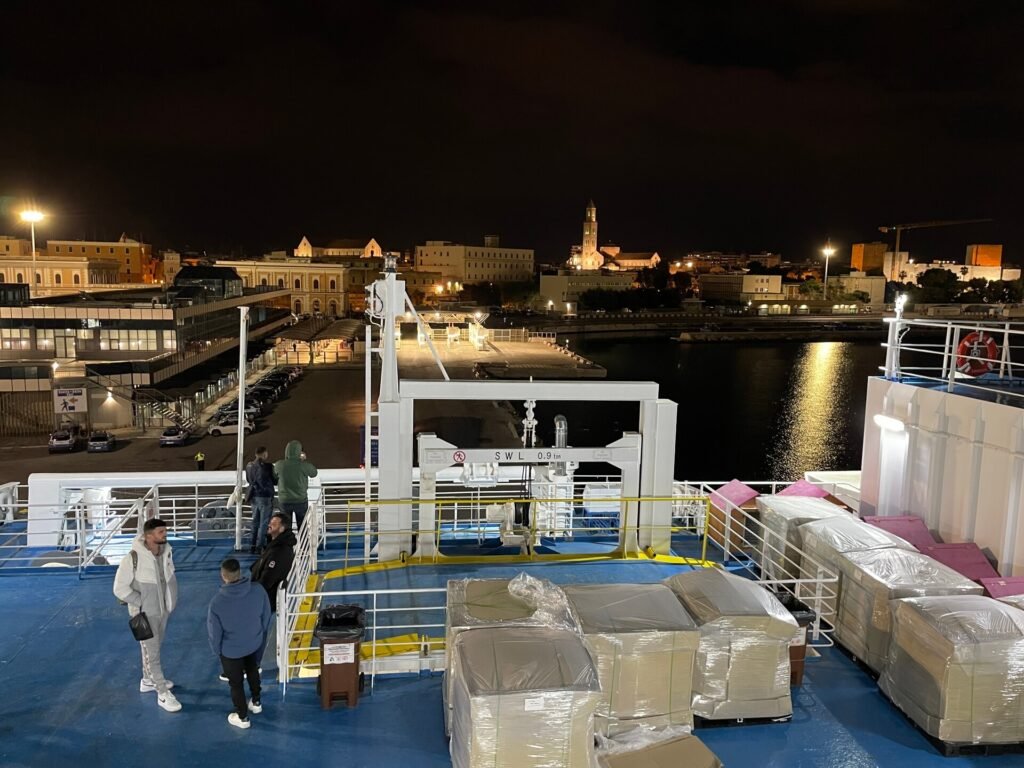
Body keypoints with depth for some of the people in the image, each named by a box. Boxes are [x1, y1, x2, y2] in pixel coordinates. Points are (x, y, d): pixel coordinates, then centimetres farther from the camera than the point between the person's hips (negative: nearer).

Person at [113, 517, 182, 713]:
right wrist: (141, 603, -17)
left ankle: (148, 680, 43)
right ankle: (163, 694, 14)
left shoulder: (166, 551, -8)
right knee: (152, 653, 4)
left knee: (154, 648, 23)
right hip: (145, 613, -6)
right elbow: (120, 589, -20)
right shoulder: (133, 558, -27)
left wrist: (171, 600, 3)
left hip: (163, 609, 6)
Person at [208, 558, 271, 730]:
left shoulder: (217, 602, -32)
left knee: (236, 683, 21)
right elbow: (266, 619, -7)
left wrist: (218, 651, 4)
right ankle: (256, 702, 52)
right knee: (253, 672, 32)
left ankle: (242, 717, 40)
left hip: (231, 650, -3)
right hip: (255, 644, 3)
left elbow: (214, 632, -16)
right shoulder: (259, 591, -24)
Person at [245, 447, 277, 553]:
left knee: (255, 522, 16)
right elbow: (275, 480, -5)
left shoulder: (249, 465, 3)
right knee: (264, 523, 1)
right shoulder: (267, 466, -16)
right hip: (265, 496, -7)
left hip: (254, 496, 7)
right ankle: (259, 547, 1)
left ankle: (252, 547, 18)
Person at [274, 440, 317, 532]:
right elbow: (314, 473, 2)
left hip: (284, 501, 1)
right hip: (301, 500, -1)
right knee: (302, 527, 12)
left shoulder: (279, 465, -12)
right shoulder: (304, 465, -17)